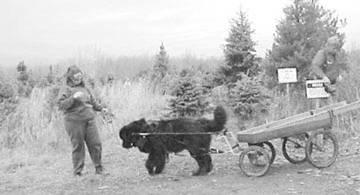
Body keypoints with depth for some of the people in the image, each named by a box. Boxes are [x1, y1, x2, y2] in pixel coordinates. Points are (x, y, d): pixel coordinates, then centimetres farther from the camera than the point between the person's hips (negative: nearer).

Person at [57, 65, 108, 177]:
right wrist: (73, 98, -21)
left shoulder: (84, 88, 16)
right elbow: (61, 105, -12)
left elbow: (92, 101, 28)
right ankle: (77, 171, 14)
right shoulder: (66, 89, -2)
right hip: (74, 122, -5)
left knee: (96, 143, 2)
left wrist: (101, 108, 13)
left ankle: (98, 168, 16)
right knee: (78, 147, 1)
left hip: (89, 120, 5)